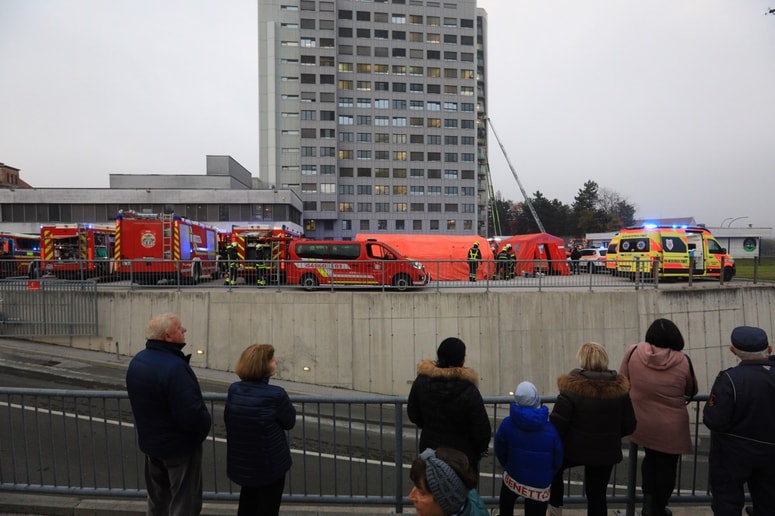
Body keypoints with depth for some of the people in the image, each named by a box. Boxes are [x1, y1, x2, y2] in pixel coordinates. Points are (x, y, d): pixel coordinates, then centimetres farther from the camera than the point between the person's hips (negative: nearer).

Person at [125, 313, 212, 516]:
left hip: (150, 441, 8)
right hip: (180, 446, -8)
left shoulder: (136, 361, 0)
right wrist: (206, 424, -13)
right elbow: (192, 415, -32)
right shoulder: (174, 367, -30)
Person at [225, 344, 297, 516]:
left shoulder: (233, 389, -7)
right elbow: (289, 422, -9)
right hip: (270, 464, -5)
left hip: (241, 462, 6)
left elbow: (227, 419, 7)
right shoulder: (276, 395, -24)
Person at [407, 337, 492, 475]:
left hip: (429, 449, 4)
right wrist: (481, 449, 6)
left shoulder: (421, 382, -11)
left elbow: (413, 414, 3)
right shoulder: (469, 391, -23)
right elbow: (482, 430, -16)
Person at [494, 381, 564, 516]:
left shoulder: (507, 423, -16)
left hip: (513, 478, 1)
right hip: (540, 484, 0)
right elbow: (557, 461, -3)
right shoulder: (550, 429, -15)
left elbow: (499, 451, -1)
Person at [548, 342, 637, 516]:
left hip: (574, 448, -3)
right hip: (606, 451, 3)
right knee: (597, 495, 16)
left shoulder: (572, 387, -21)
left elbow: (557, 424, -19)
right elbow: (629, 425, 1)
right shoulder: (620, 387, -8)